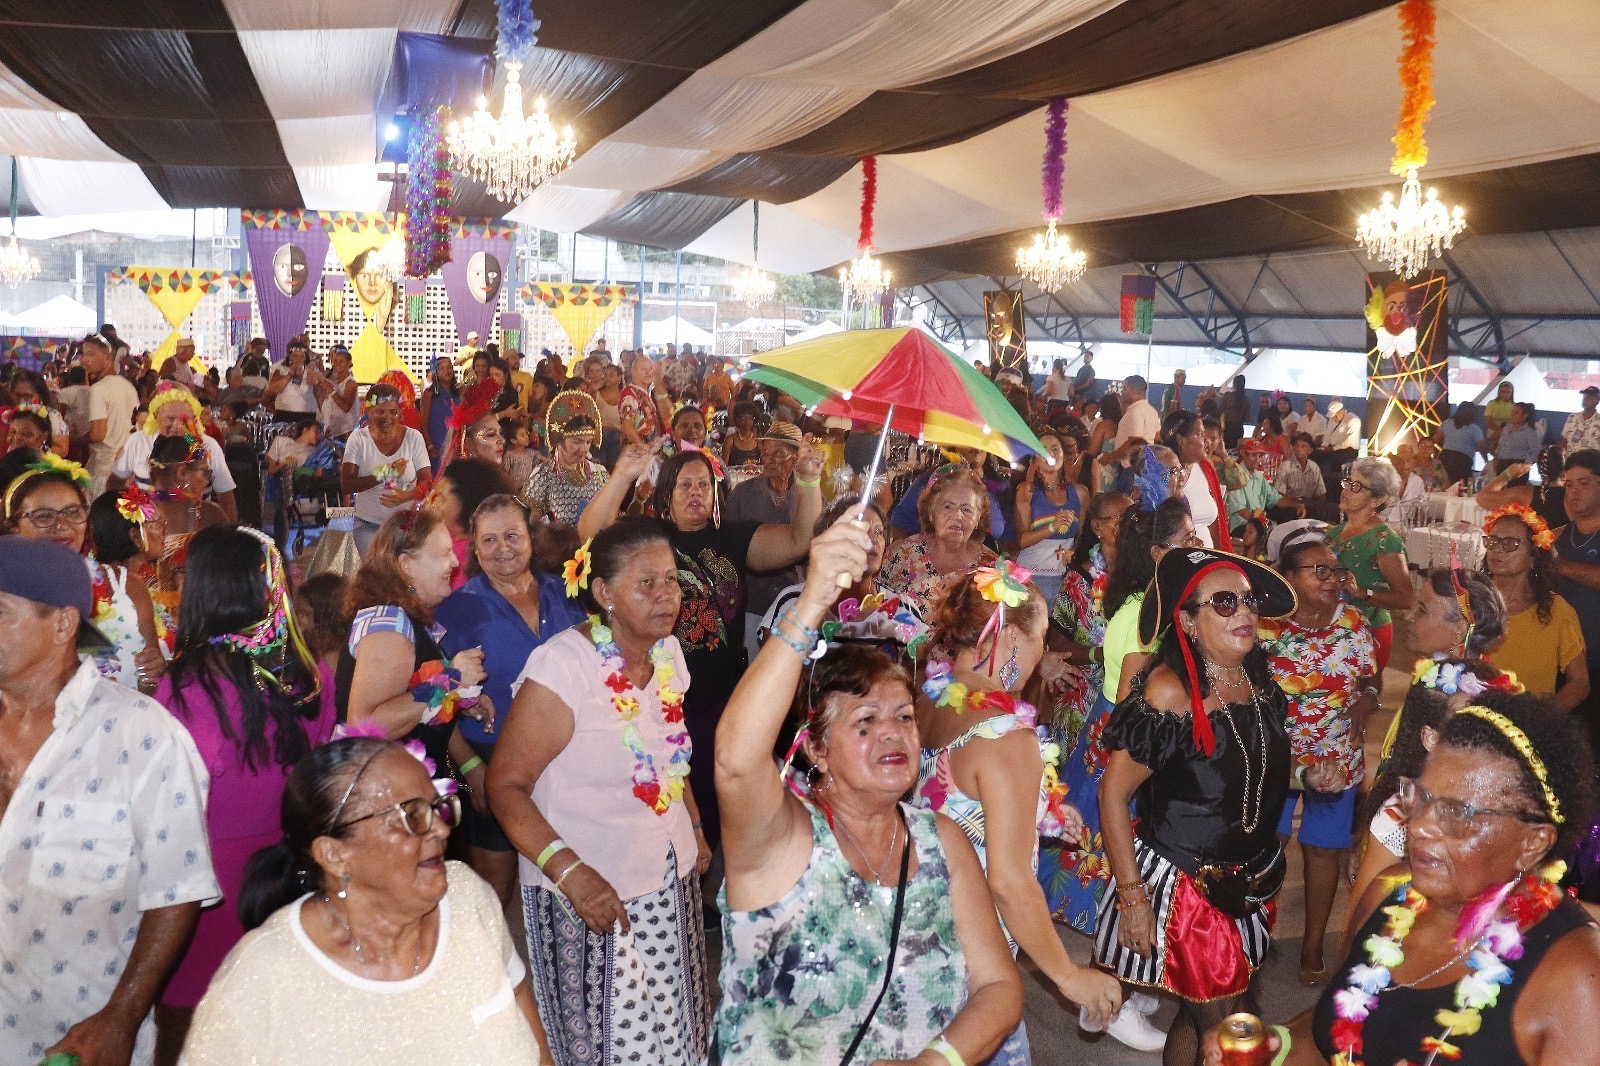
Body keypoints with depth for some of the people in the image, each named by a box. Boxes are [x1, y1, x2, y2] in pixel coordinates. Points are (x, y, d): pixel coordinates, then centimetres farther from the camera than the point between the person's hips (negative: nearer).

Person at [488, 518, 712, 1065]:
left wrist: (696, 830, 13)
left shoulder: (669, 651, 0)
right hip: (593, 893, -6)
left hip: (672, 875, 6)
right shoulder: (563, 664, -23)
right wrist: (570, 872, -28)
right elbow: (505, 786, -21)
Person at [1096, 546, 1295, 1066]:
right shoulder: (1170, 691, -21)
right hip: (1182, 882, -6)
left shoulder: (1257, 677, -1)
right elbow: (1113, 793, -19)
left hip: (1247, 882, 6)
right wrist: (1132, 896, -19)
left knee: (1198, 1015, 17)